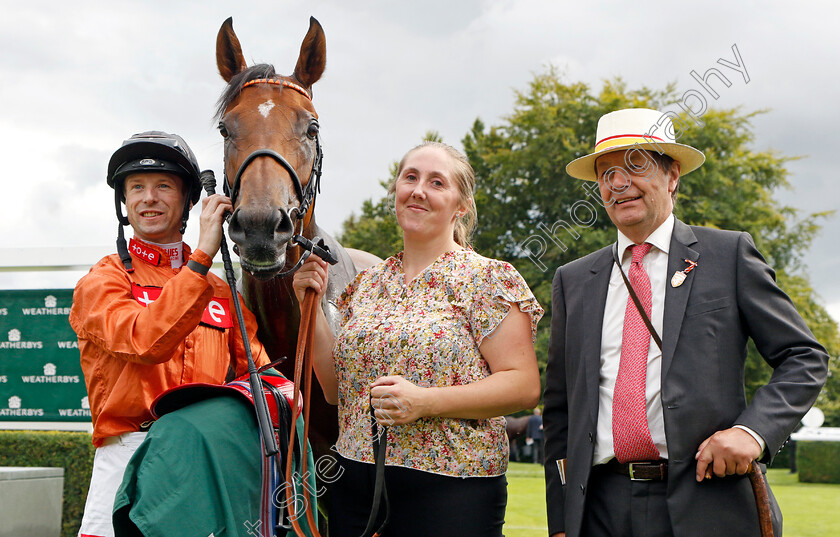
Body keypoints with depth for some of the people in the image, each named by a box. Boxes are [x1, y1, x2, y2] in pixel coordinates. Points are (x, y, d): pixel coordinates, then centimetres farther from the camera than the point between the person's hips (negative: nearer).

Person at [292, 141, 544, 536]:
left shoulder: (488, 278, -4)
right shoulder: (367, 283, 12)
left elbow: (524, 386, -11)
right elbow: (337, 389, 14)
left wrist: (425, 402, -21)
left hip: (448, 489, -5)